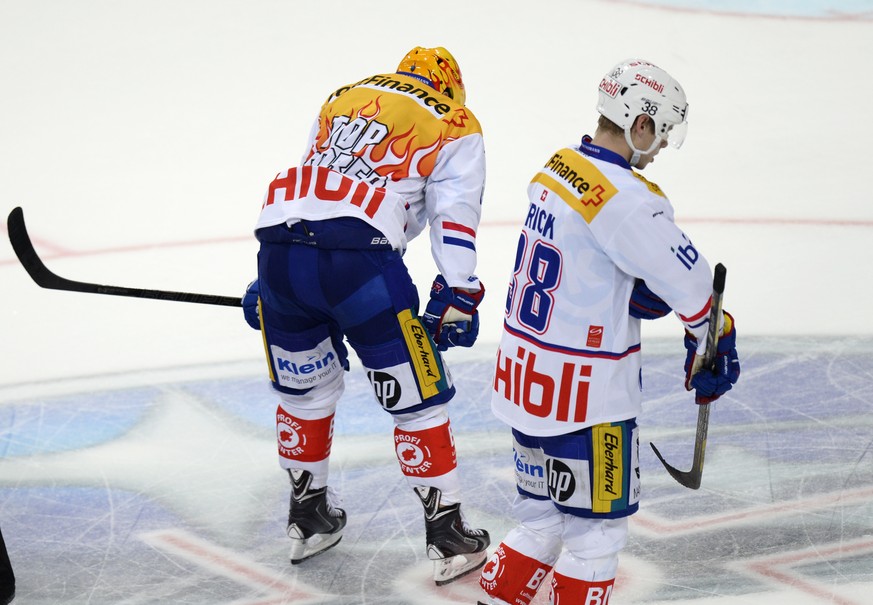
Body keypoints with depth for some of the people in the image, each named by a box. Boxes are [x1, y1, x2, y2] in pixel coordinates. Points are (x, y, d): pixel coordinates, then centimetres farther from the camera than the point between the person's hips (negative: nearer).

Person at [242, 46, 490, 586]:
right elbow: (454, 211, 3)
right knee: (417, 398, 8)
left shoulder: (345, 96, 31)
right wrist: (456, 297, -2)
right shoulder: (455, 125, 16)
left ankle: (309, 518, 37)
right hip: (358, 257, -5)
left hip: (278, 246, 5)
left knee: (306, 389, 25)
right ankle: (448, 536, 14)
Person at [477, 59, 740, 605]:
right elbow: (688, 280, -16)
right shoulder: (623, 196, -22)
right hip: (583, 393, -9)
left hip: (525, 374, 9)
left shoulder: (558, 169, 5)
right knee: (598, 525, 5)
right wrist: (716, 345, -1)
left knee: (544, 514, 21)